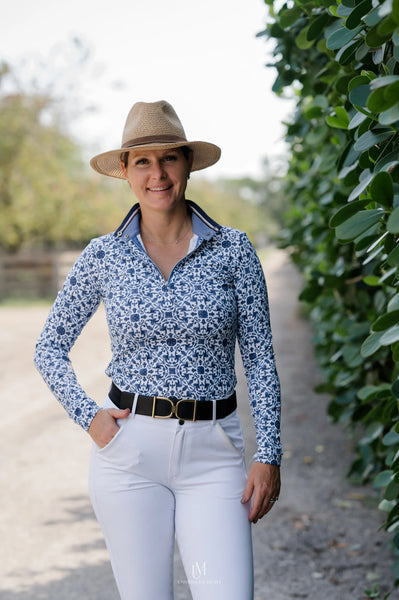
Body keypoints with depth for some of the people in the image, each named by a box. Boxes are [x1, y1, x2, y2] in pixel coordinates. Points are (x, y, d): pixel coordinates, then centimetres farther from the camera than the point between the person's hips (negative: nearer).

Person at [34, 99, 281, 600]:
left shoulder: (232, 250, 0)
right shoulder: (103, 256, 2)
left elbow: (260, 359, 2)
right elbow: (50, 348, 11)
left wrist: (269, 455, -4)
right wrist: (86, 416, -2)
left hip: (212, 451, 0)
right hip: (129, 447, 0)